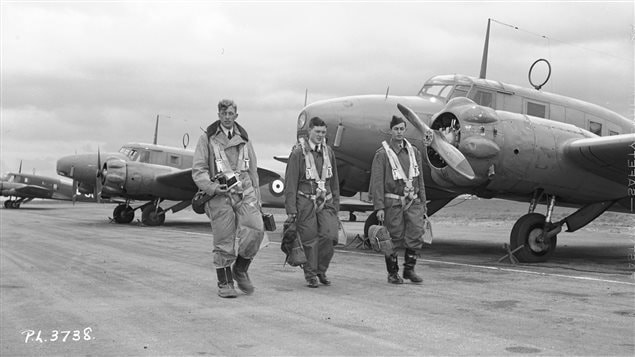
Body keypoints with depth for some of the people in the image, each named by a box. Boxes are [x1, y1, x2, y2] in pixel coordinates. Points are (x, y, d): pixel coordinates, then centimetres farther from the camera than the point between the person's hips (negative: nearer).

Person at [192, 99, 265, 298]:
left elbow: (253, 170, 22)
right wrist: (212, 188, -16)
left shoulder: (244, 139, 17)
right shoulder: (207, 139, 6)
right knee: (224, 241, -3)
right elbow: (198, 170, 0)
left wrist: (256, 197, 17)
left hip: (244, 192, 3)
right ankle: (225, 283, 12)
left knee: (255, 229, -16)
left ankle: (240, 269, 6)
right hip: (220, 195, -2)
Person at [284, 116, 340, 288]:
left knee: (329, 234, -10)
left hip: (325, 202, 4)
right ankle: (310, 275, 15)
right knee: (309, 240, -1)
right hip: (305, 201, -3)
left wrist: (335, 204, 15)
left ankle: (321, 270, 11)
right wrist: (291, 209, -9)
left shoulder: (328, 152, 12)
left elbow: (334, 181, 18)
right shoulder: (298, 152, -3)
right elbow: (290, 182, -5)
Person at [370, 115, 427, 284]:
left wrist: (423, 203, 13)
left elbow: (419, 179, 16)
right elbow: (377, 182, -8)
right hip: (393, 202, -4)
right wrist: (379, 207, -14)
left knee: (416, 235, -4)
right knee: (394, 239, 2)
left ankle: (409, 269, 13)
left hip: (413, 202, 4)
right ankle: (393, 273, 17)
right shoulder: (382, 154, -4)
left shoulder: (414, 152, 11)